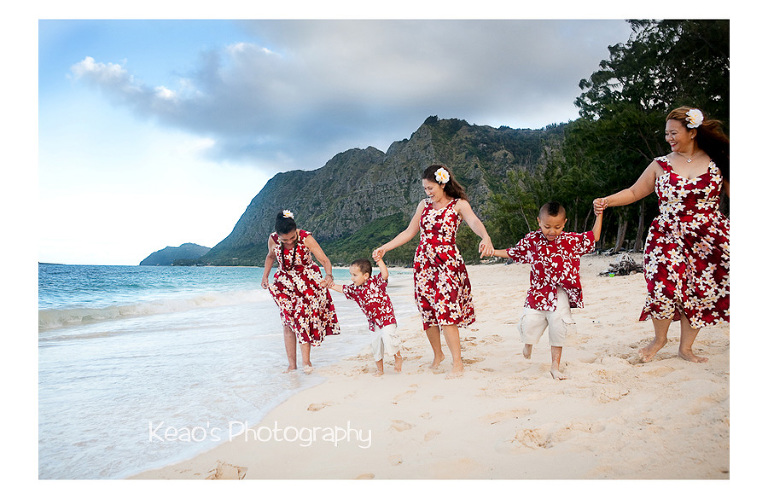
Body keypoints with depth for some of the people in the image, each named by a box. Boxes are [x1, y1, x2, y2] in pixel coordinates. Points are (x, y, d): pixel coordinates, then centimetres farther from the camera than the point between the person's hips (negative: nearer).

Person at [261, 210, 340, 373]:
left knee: (304, 317, -13)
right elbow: (270, 256, 9)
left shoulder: (306, 238, -24)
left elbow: (325, 260, -28)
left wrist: (329, 275, -48)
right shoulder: (273, 240, -15)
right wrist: (265, 276, -4)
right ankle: (291, 364, 4)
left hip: (307, 281, -2)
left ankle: (305, 360, -3)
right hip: (285, 283, 2)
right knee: (288, 321, -2)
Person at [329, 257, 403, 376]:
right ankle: (379, 369, 26)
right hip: (373, 322, 6)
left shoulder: (375, 281, -14)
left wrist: (379, 260, -33)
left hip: (387, 318, -6)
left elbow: (385, 275, -29)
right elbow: (343, 289, 16)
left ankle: (398, 356, 2)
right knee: (376, 345, 10)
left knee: (388, 337, -25)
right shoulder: (355, 289, 3)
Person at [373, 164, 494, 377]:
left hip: (447, 264, -5)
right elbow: (409, 232, 19)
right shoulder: (424, 205, 13)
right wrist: (384, 248, 18)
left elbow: (474, 221, -22)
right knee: (427, 313, 7)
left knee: (445, 312, -14)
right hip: (422, 263, 5)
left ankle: (458, 363, -4)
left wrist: (485, 237, -44)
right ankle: (437, 354, 27)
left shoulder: (459, 204, -2)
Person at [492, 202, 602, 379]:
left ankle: (555, 367, 10)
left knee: (557, 328, -7)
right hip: (538, 291, 1)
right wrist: (493, 252, 10)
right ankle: (528, 342, 35)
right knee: (529, 322, -5)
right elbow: (514, 252, 14)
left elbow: (594, 237, 6)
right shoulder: (531, 240, 0)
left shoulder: (571, 240, -3)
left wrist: (599, 215, 0)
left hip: (560, 293, -1)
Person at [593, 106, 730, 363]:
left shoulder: (717, 162, 4)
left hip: (710, 240, 1)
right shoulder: (660, 165, 5)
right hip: (668, 237, -1)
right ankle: (659, 338, 13)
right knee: (664, 288, -15)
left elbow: (731, 191, 11)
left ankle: (686, 347, 22)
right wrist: (607, 201, -5)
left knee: (699, 293, 3)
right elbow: (634, 192, 8)